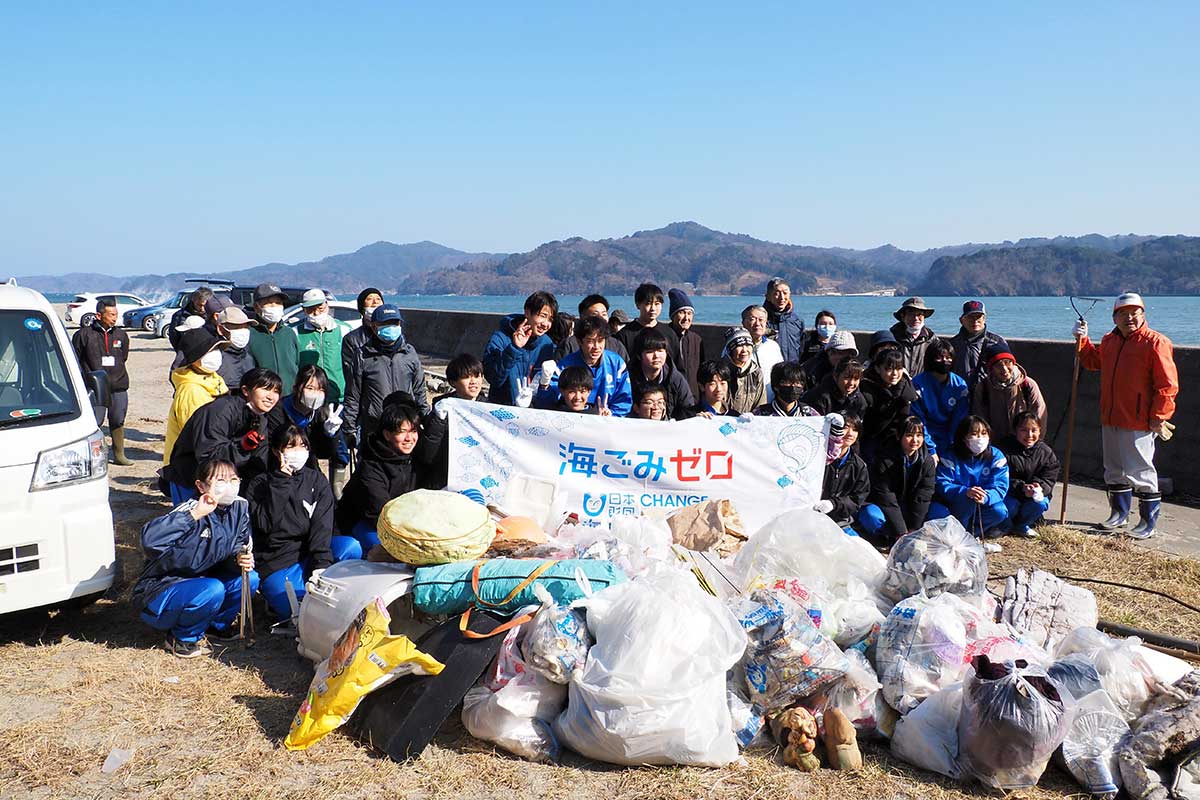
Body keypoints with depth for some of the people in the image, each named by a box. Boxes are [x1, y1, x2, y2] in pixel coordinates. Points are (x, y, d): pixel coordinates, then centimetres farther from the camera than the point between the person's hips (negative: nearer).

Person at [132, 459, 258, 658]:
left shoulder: (239, 508, -5)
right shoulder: (192, 510, -24)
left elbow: (238, 548, 3)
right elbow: (150, 539, -39)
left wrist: (241, 559, -21)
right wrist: (195, 514, -42)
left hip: (198, 584, 7)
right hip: (158, 595, -7)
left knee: (249, 579, -11)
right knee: (213, 590, -32)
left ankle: (216, 625, 10)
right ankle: (182, 638, -5)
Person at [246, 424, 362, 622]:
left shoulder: (316, 480, 8)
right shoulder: (259, 484, 3)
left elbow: (322, 525, -5)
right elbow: (265, 524, -14)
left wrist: (321, 563, -20)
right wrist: (281, 481, -14)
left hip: (309, 550, 3)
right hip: (276, 563, -3)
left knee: (351, 547, -26)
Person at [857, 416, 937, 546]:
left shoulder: (928, 462, -5)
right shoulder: (885, 461, -17)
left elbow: (922, 498, -10)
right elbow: (885, 498, -21)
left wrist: (913, 530, -19)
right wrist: (901, 533, -27)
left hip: (908, 513, 4)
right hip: (883, 509, -4)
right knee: (870, 513, -36)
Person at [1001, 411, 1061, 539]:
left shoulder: (1046, 453, -3)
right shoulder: (1005, 449, -12)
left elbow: (1049, 479, -5)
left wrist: (1040, 488, -29)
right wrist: (1022, 488, -32)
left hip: (1036, 494, 3)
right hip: (1010, 495, -3)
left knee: (1040, 504, -27)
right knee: (1009, 505, -33)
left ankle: (1021, 526, 4)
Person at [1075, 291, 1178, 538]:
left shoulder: (1155, 343, -12)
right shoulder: (1109, 340, 11)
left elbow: (1167, 385, -13)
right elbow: (1094, 361, 31)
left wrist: (1158, 418, -15)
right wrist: (1082, 340, 17)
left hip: (1139, 424, -7)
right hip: (1109, 420, 7)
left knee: (1140, 472, -3)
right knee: (1114, 470, 17)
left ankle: (1148, 522, 9)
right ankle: (1119, 513, 32)